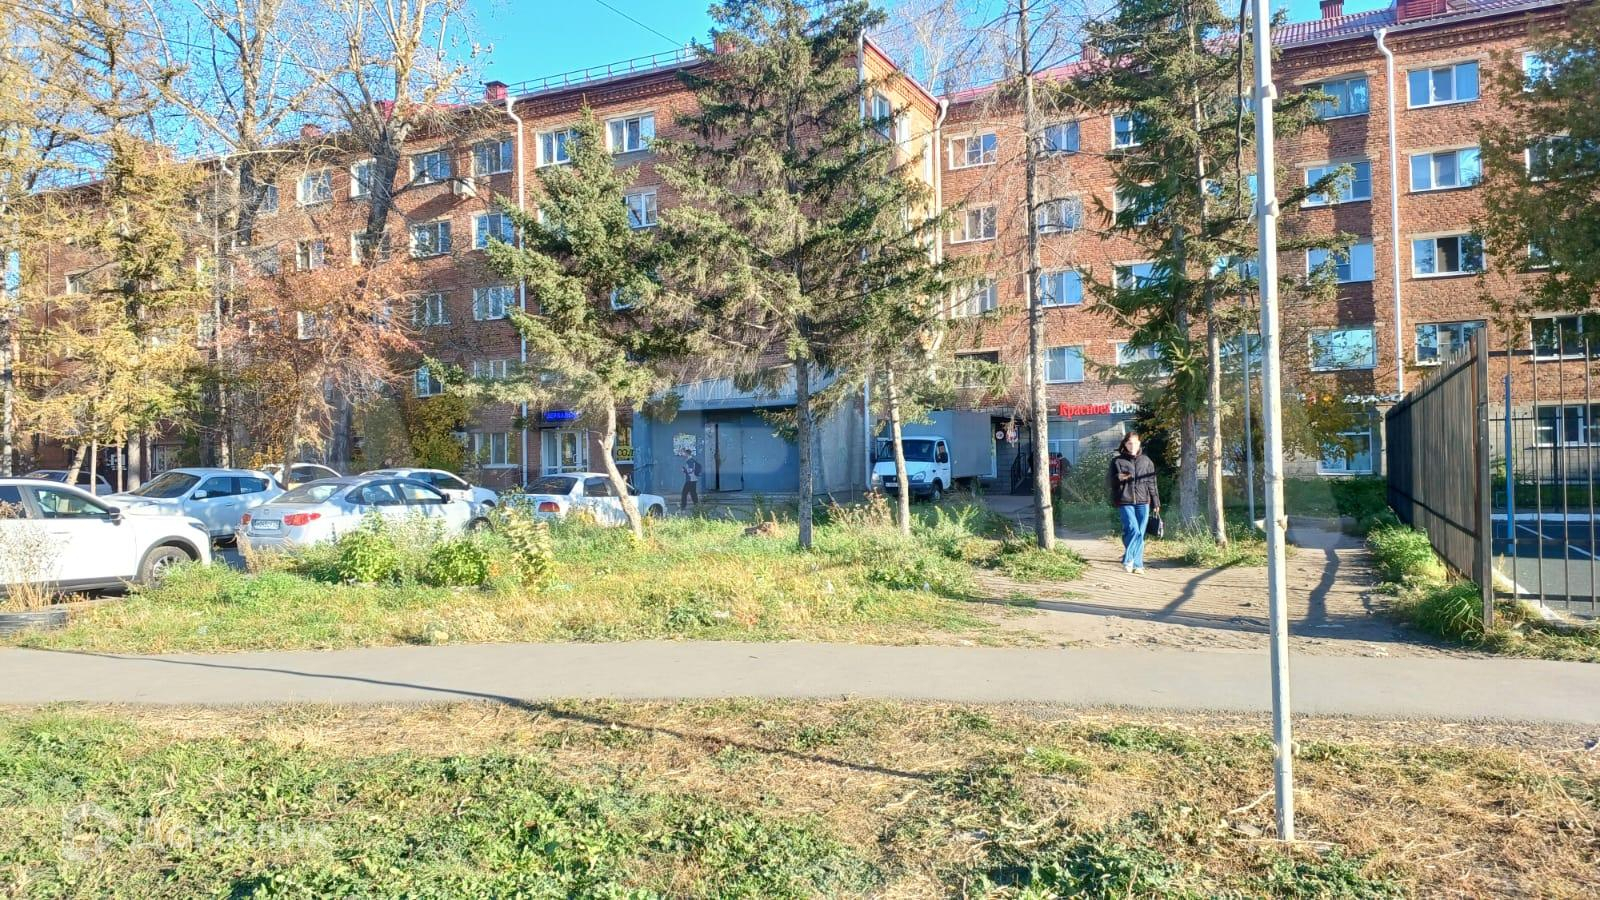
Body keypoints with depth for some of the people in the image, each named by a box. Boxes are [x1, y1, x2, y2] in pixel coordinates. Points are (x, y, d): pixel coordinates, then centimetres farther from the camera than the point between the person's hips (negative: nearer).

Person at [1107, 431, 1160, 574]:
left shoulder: (1146, 461, 12)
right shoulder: (1117, 461, 5)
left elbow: (1151, 483, 15)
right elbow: (1108, 482, 5)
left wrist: (1155, 503, 13)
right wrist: (1118, 478, -17)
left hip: (1143, 503, 3)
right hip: (1125, 502, -3)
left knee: (1140, 534, 3)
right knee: (1133, 530, -17)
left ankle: (1137, 565, 11)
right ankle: (1128, 561, -3)